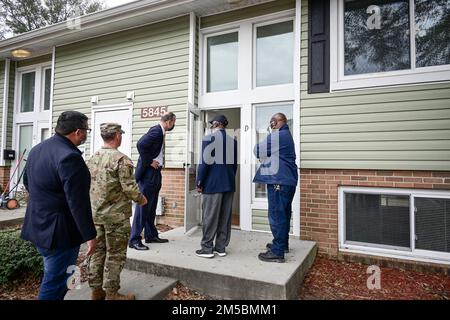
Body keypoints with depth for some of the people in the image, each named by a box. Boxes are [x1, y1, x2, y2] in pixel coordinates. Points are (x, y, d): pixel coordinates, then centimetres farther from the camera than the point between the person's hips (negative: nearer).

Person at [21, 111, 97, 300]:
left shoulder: (37, 149, 6)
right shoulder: (70, 157, -24)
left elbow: (27, 182, 20)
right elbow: (78, 202, -25)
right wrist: (89, 235, -18)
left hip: (37, 226, 10)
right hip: (60, 232, -10)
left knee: (53, 276, 25)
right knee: (54, 283, 5)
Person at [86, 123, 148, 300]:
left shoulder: (92, 158, 6)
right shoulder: (121, 159, -17)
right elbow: (129, 187, -18)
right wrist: (141, 199, -1)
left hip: (95, 214, 7)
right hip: (116, 215, -7)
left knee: (98, 252, 16)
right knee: (115, 255, 5)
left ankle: (96, 290, 27)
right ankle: (111, 293, 14)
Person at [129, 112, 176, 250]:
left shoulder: (159, 132, 11)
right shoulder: (156, 131, -17)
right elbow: (141, 145, -29)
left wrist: (156, 162, 9)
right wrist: (149, 162, -20)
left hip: (154, 174, 10)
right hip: (148, 174, -10)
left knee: (151, 207, 15)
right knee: (143, 207, -4)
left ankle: (151, 235, 26)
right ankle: (134, 240, 5)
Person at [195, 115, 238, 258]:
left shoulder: (209, 138, -7)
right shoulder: (233, 141, 9)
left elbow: (204, 162, -11)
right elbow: (235, 164, 13)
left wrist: (199, 183, -4)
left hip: (212, 185, -5)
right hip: (229, 185, 6)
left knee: (210, 217, 1)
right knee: (225, 217, 10)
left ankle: (207, 248, 8)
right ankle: (221, 247, 18)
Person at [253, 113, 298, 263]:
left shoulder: (277, 136, -12)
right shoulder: (286, 135, 22)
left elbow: (258, 151, -9)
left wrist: (257, 146, 10)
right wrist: (266, 156, 7)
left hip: (278, 181, -11)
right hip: (288, 180, 11)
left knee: (276, 216, -7)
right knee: (284, 214, 18)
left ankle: (277, 252, -2)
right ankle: (283, 244, 30)